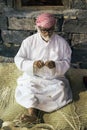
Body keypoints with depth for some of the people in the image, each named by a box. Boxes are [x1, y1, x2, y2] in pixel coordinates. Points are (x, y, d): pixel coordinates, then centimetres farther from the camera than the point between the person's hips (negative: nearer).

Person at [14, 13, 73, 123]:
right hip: (33, 77, 0)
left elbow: (66, 62, -3)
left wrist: (55, 65, -25)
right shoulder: (29, 41, -4)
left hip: (55, 79, 1)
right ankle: (32, 113, -37)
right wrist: (32, 64, -25)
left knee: (61, 90, -29)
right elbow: (18, 59, -5)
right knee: (26, 88, -31)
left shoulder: (62, 42, -4)